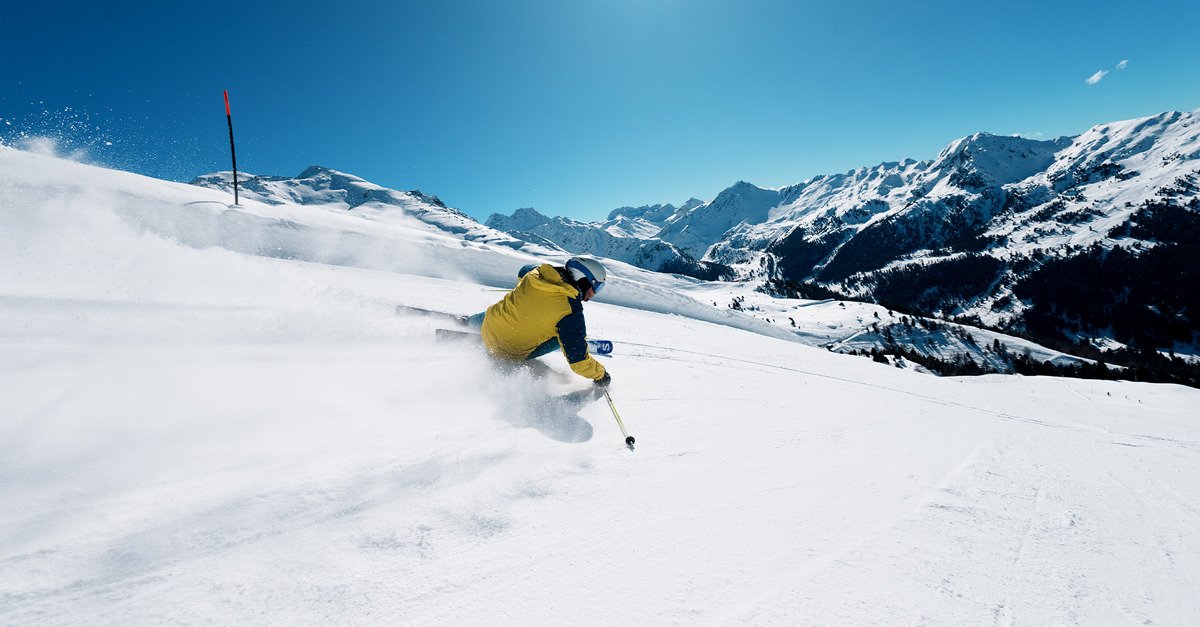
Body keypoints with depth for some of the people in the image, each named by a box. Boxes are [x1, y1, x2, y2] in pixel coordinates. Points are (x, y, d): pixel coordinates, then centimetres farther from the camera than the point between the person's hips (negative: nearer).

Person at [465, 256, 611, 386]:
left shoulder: (537, 271, -7)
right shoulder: (571, 312, -25)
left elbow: (522, 273, 21)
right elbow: (578, 360, -22)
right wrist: (600, 374, -4)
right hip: (513, 353, -6)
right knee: (568, 335, 3)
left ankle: (466, 322, 66)